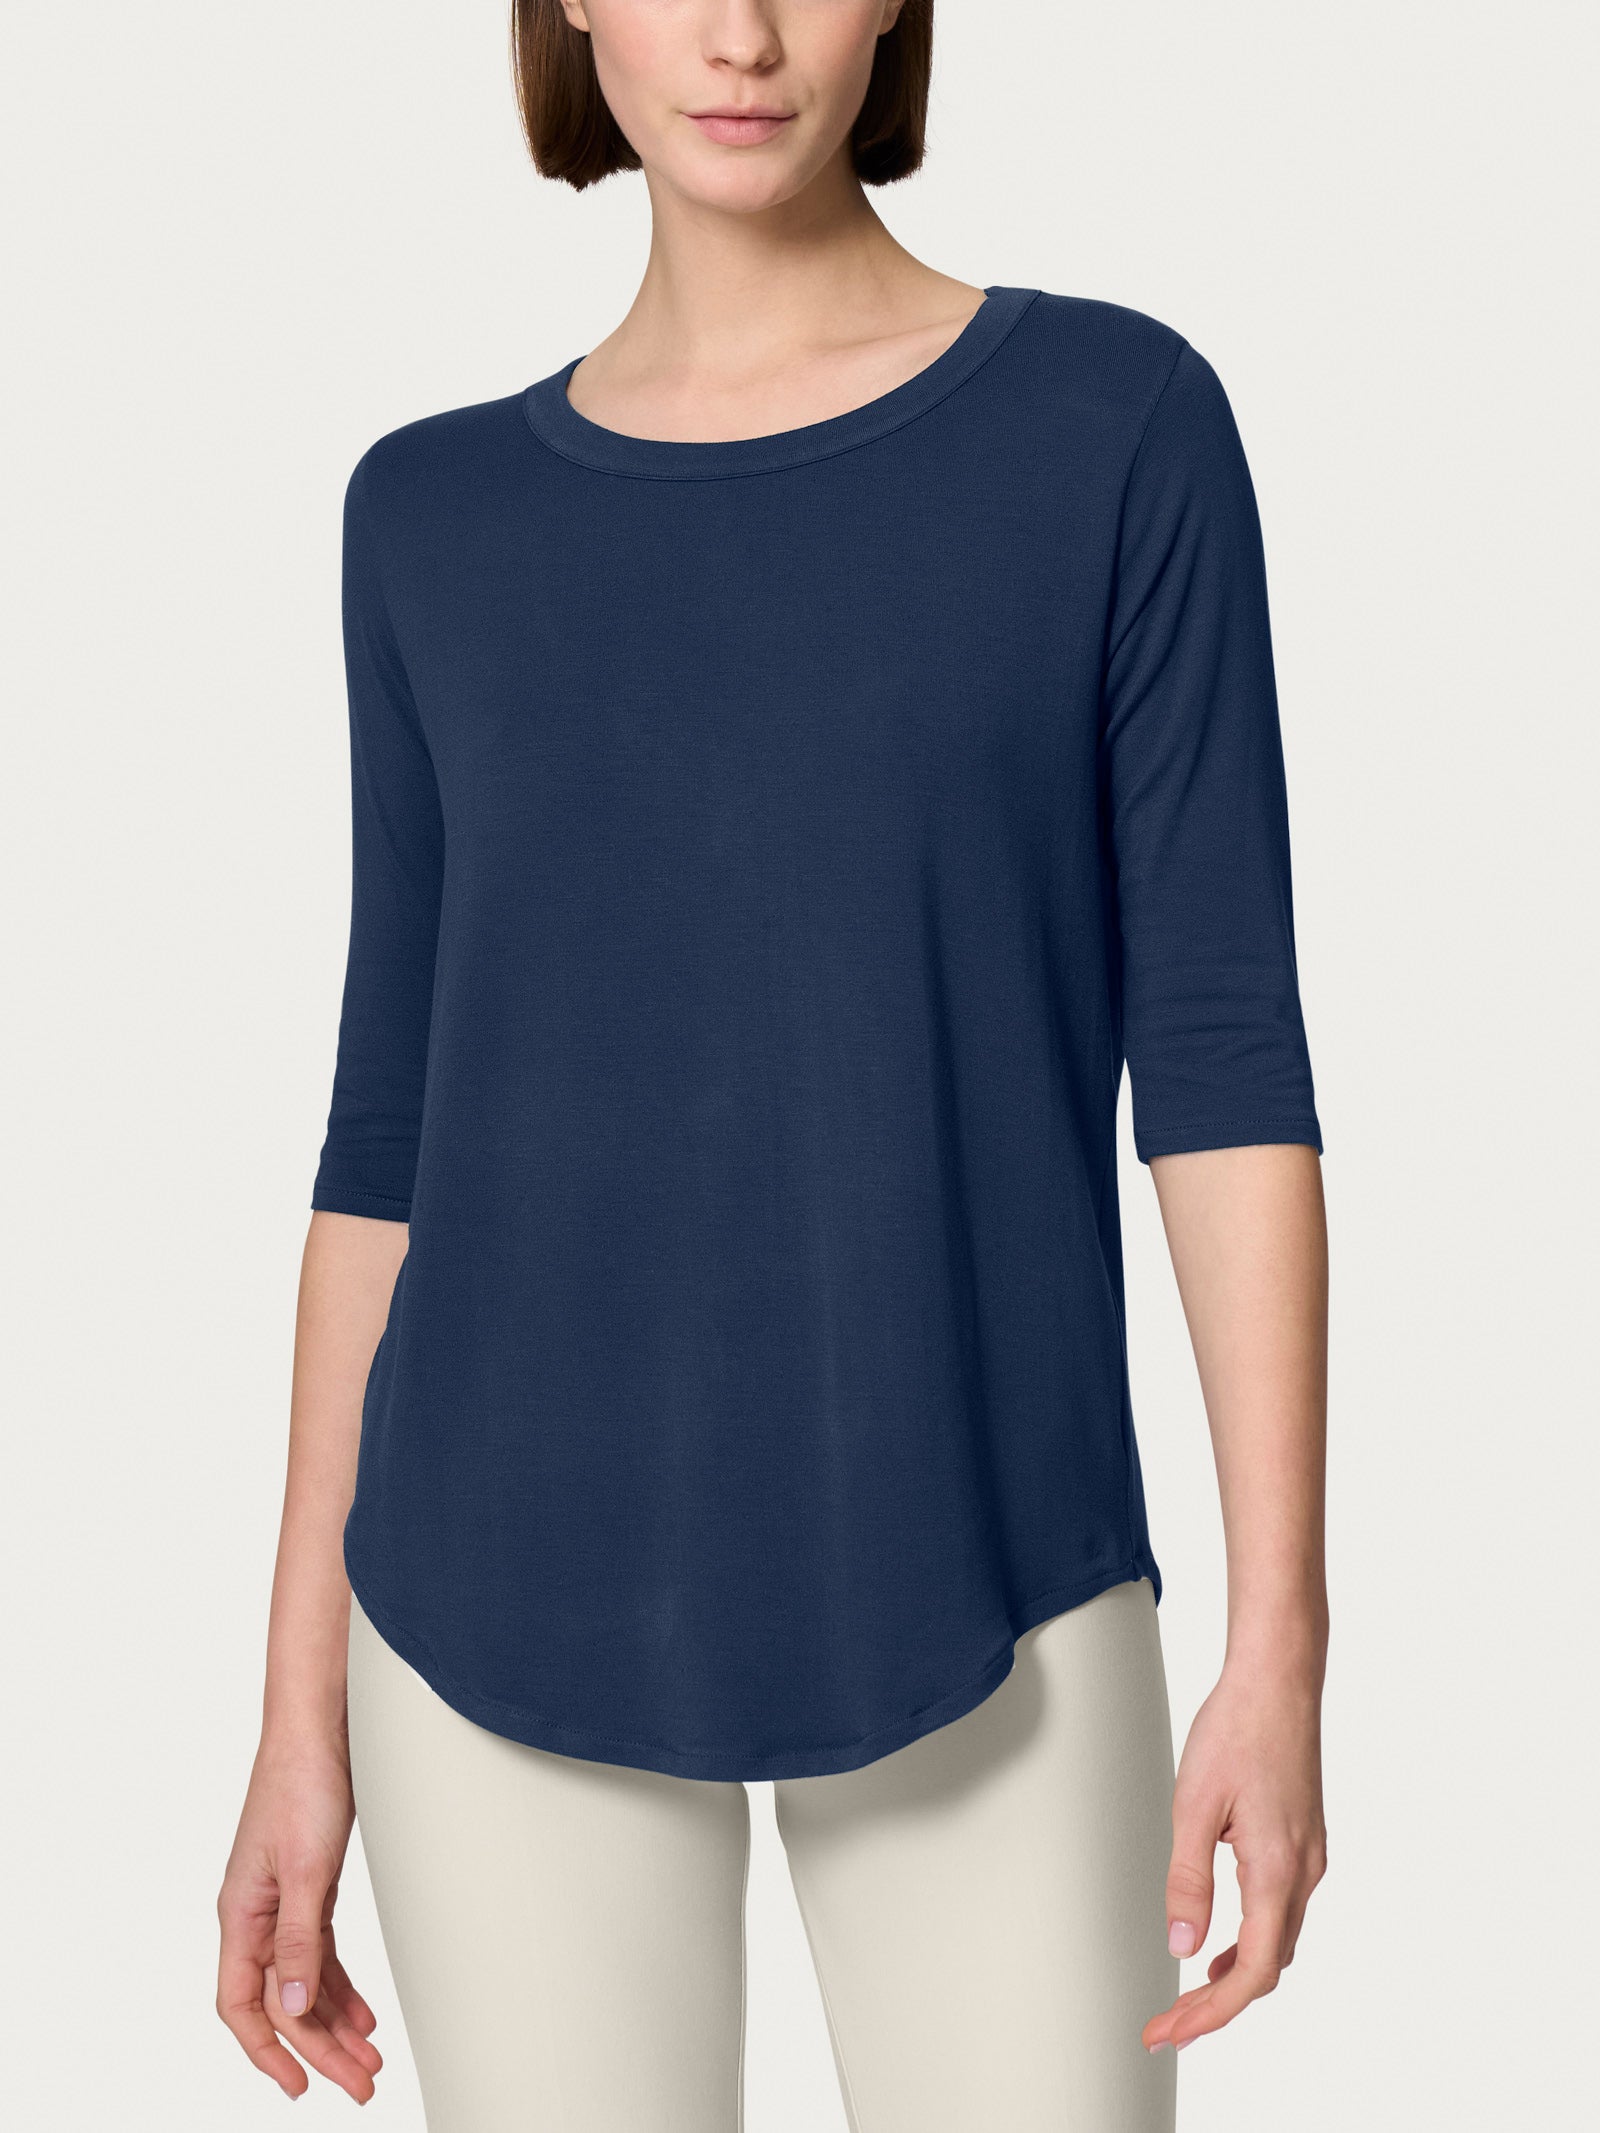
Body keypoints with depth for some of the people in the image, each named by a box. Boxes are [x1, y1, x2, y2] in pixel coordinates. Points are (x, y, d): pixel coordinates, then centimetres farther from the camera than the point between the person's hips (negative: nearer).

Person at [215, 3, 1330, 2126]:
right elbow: (397, 1116, 7)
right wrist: (306, 1707, 6)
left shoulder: (1117, 421, -1)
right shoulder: (441, 519, 6)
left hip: (980, 1624, -1)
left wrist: (1281, 1644, -11)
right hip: (519, 1623, 2)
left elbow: (1224, 1048, -5)